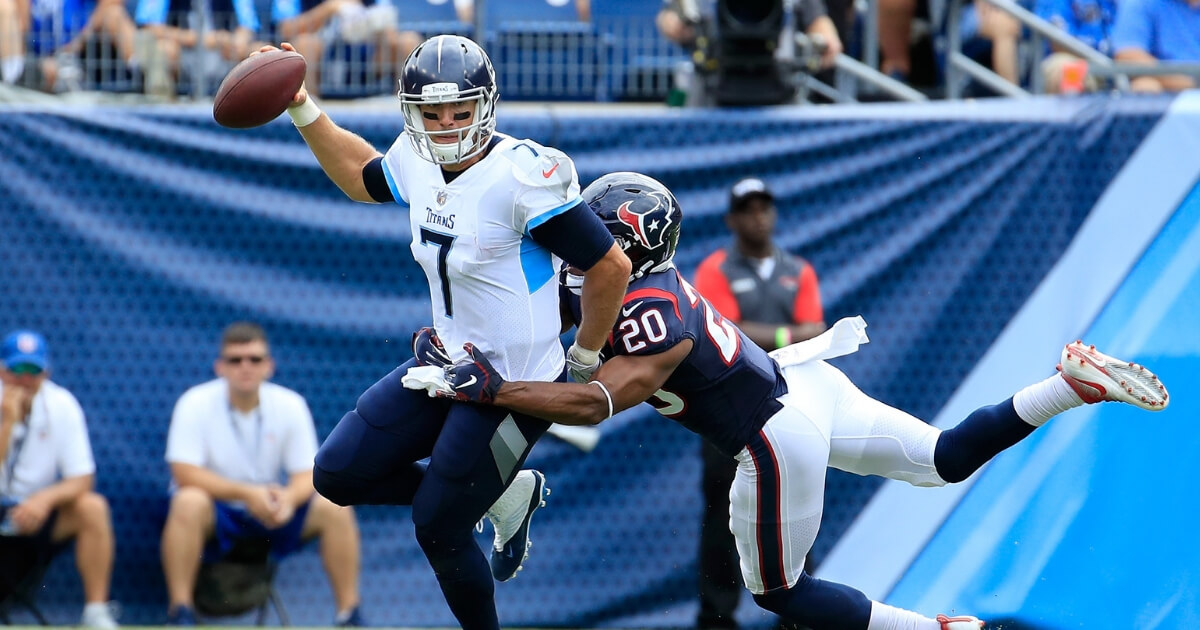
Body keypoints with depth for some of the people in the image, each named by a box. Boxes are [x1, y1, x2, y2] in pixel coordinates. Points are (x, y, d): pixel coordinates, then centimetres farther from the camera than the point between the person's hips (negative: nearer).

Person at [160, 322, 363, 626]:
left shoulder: (291, 405, -4)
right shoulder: (196, 404, -13)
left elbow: (307, 475, -5)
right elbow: (185, 474, -20)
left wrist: (288, 498, -31)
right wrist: (247, 493, -33)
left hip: (271, 516, 3)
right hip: (214, 517, -3)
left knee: (335, 508, -18)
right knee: (189, 502, -37)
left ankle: (348, 614, -9)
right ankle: (180, 611, -33)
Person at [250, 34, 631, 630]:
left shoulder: (521, 174, -26)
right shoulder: (416, 160, -3)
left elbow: (610, 266, -20)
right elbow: (360, 176, 22)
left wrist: (583, 362, -7)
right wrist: (302, 108, 13)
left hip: (512, 385, -8)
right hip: (446, 359, 8)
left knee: (437, 529, -1)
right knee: (338, 475, 9)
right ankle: (504, 495, 22)